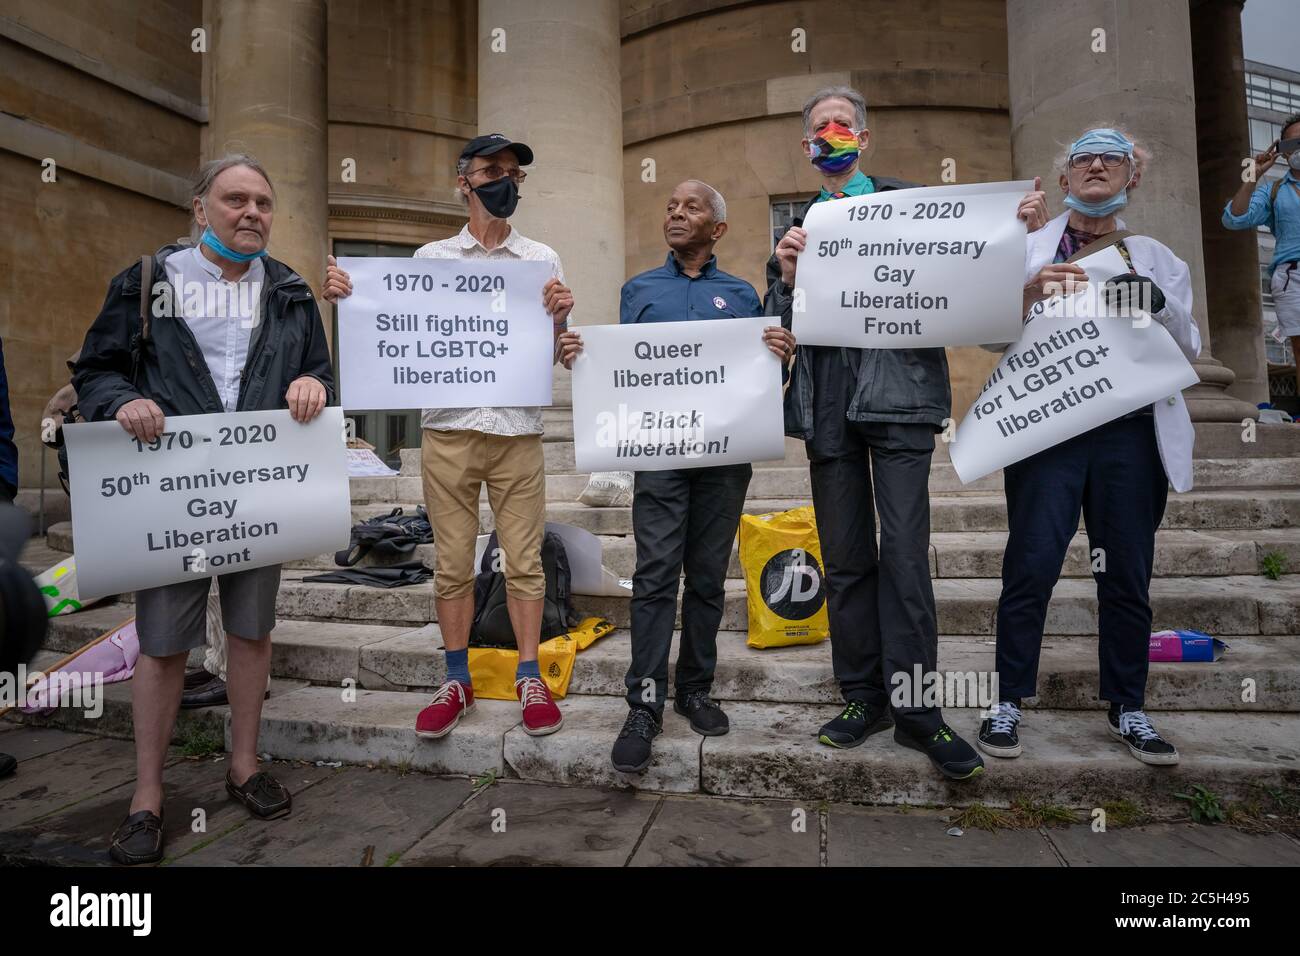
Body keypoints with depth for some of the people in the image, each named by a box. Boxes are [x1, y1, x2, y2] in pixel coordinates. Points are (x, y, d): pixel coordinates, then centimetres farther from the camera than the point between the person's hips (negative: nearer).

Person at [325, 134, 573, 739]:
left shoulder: (542, 260, 8)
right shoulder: (429, 258, 9)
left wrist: (558, 320, -15)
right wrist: (346, 299, -7)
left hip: (518, 429, 0)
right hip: (447, 428, 1)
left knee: (524, 560, 5)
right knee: (452, 563, 7)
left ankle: (530, 679, 18)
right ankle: (456, 682, 22)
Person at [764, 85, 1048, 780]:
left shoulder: (910, 202, 12)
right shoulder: (799, 227, 18)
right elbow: (778, 330, 11)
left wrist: (1030, 232, -10)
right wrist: (785, 278, -7)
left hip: (899, 396, -2)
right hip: (829, 404, 3)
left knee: (904, 553, -8)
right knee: (845, 559, 6)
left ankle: (915, 707, 4)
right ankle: (863, 697, 18)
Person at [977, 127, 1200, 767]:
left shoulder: (1155, 258, 14)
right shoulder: (1027, 252, 8)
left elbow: (1189, 351, 10)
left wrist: (1157, 302, -9)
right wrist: (1027, 295, -18)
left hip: (1131, 431, 3)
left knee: (1127, 574, 6)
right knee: (1031, 565, -7)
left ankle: (1126, 708, 21)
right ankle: (1008, 702, 8)